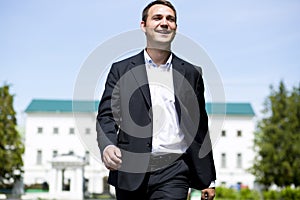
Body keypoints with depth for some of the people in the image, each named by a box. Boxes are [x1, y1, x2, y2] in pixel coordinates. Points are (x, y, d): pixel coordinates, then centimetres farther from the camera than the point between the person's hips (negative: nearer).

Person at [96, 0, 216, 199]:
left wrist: (209, 179, 12)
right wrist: (107, 145, -22)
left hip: (173, 170, 0)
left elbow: (200, 128, 13)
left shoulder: (191, 73, 11)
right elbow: (106, 116, 1)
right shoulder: (121, 70, 8)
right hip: (131, 171, 0)